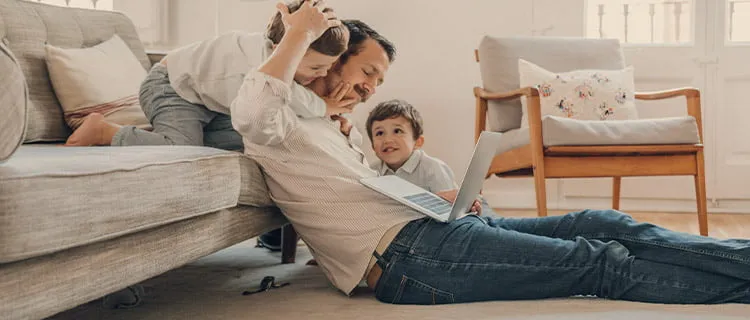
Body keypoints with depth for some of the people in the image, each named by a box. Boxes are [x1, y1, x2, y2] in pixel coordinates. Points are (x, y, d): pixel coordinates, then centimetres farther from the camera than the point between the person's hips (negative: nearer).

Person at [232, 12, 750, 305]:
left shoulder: (334, 133, 27)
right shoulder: (285, 129, -2)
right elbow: (251, 109, -27)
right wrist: (302, 34, -18)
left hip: (429, 226, 10)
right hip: (407, 255, -10)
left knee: (601, 224, -1)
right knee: (601, 262, -11)